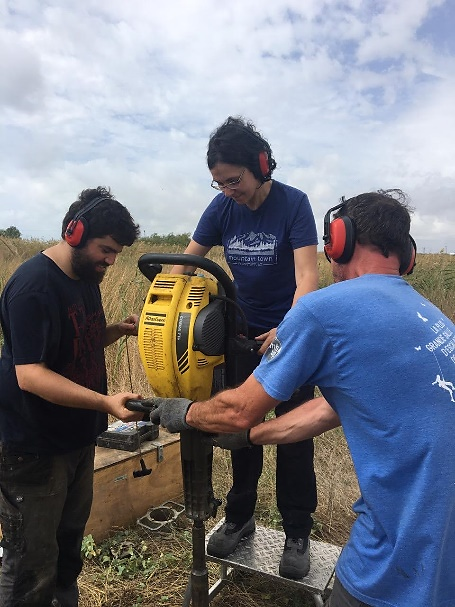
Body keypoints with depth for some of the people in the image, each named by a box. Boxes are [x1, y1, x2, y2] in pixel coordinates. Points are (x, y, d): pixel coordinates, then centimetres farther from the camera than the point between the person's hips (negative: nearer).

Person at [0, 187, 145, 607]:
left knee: (70, 545, 23)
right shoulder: (34, 286, -21)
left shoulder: (86, 276, 6)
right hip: (35, 447, -8)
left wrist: (120, 330, -2)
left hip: (79, 437, 9)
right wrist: (106, 403, -36)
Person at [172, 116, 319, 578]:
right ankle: (239, 517, 33)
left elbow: (306, 276, -26)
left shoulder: (293, 203, -17)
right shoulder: (222, 207, -6)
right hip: (244, 333, 4)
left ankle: (297, 533, 23)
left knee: (293, 435, 5)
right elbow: (186, 263, -2)